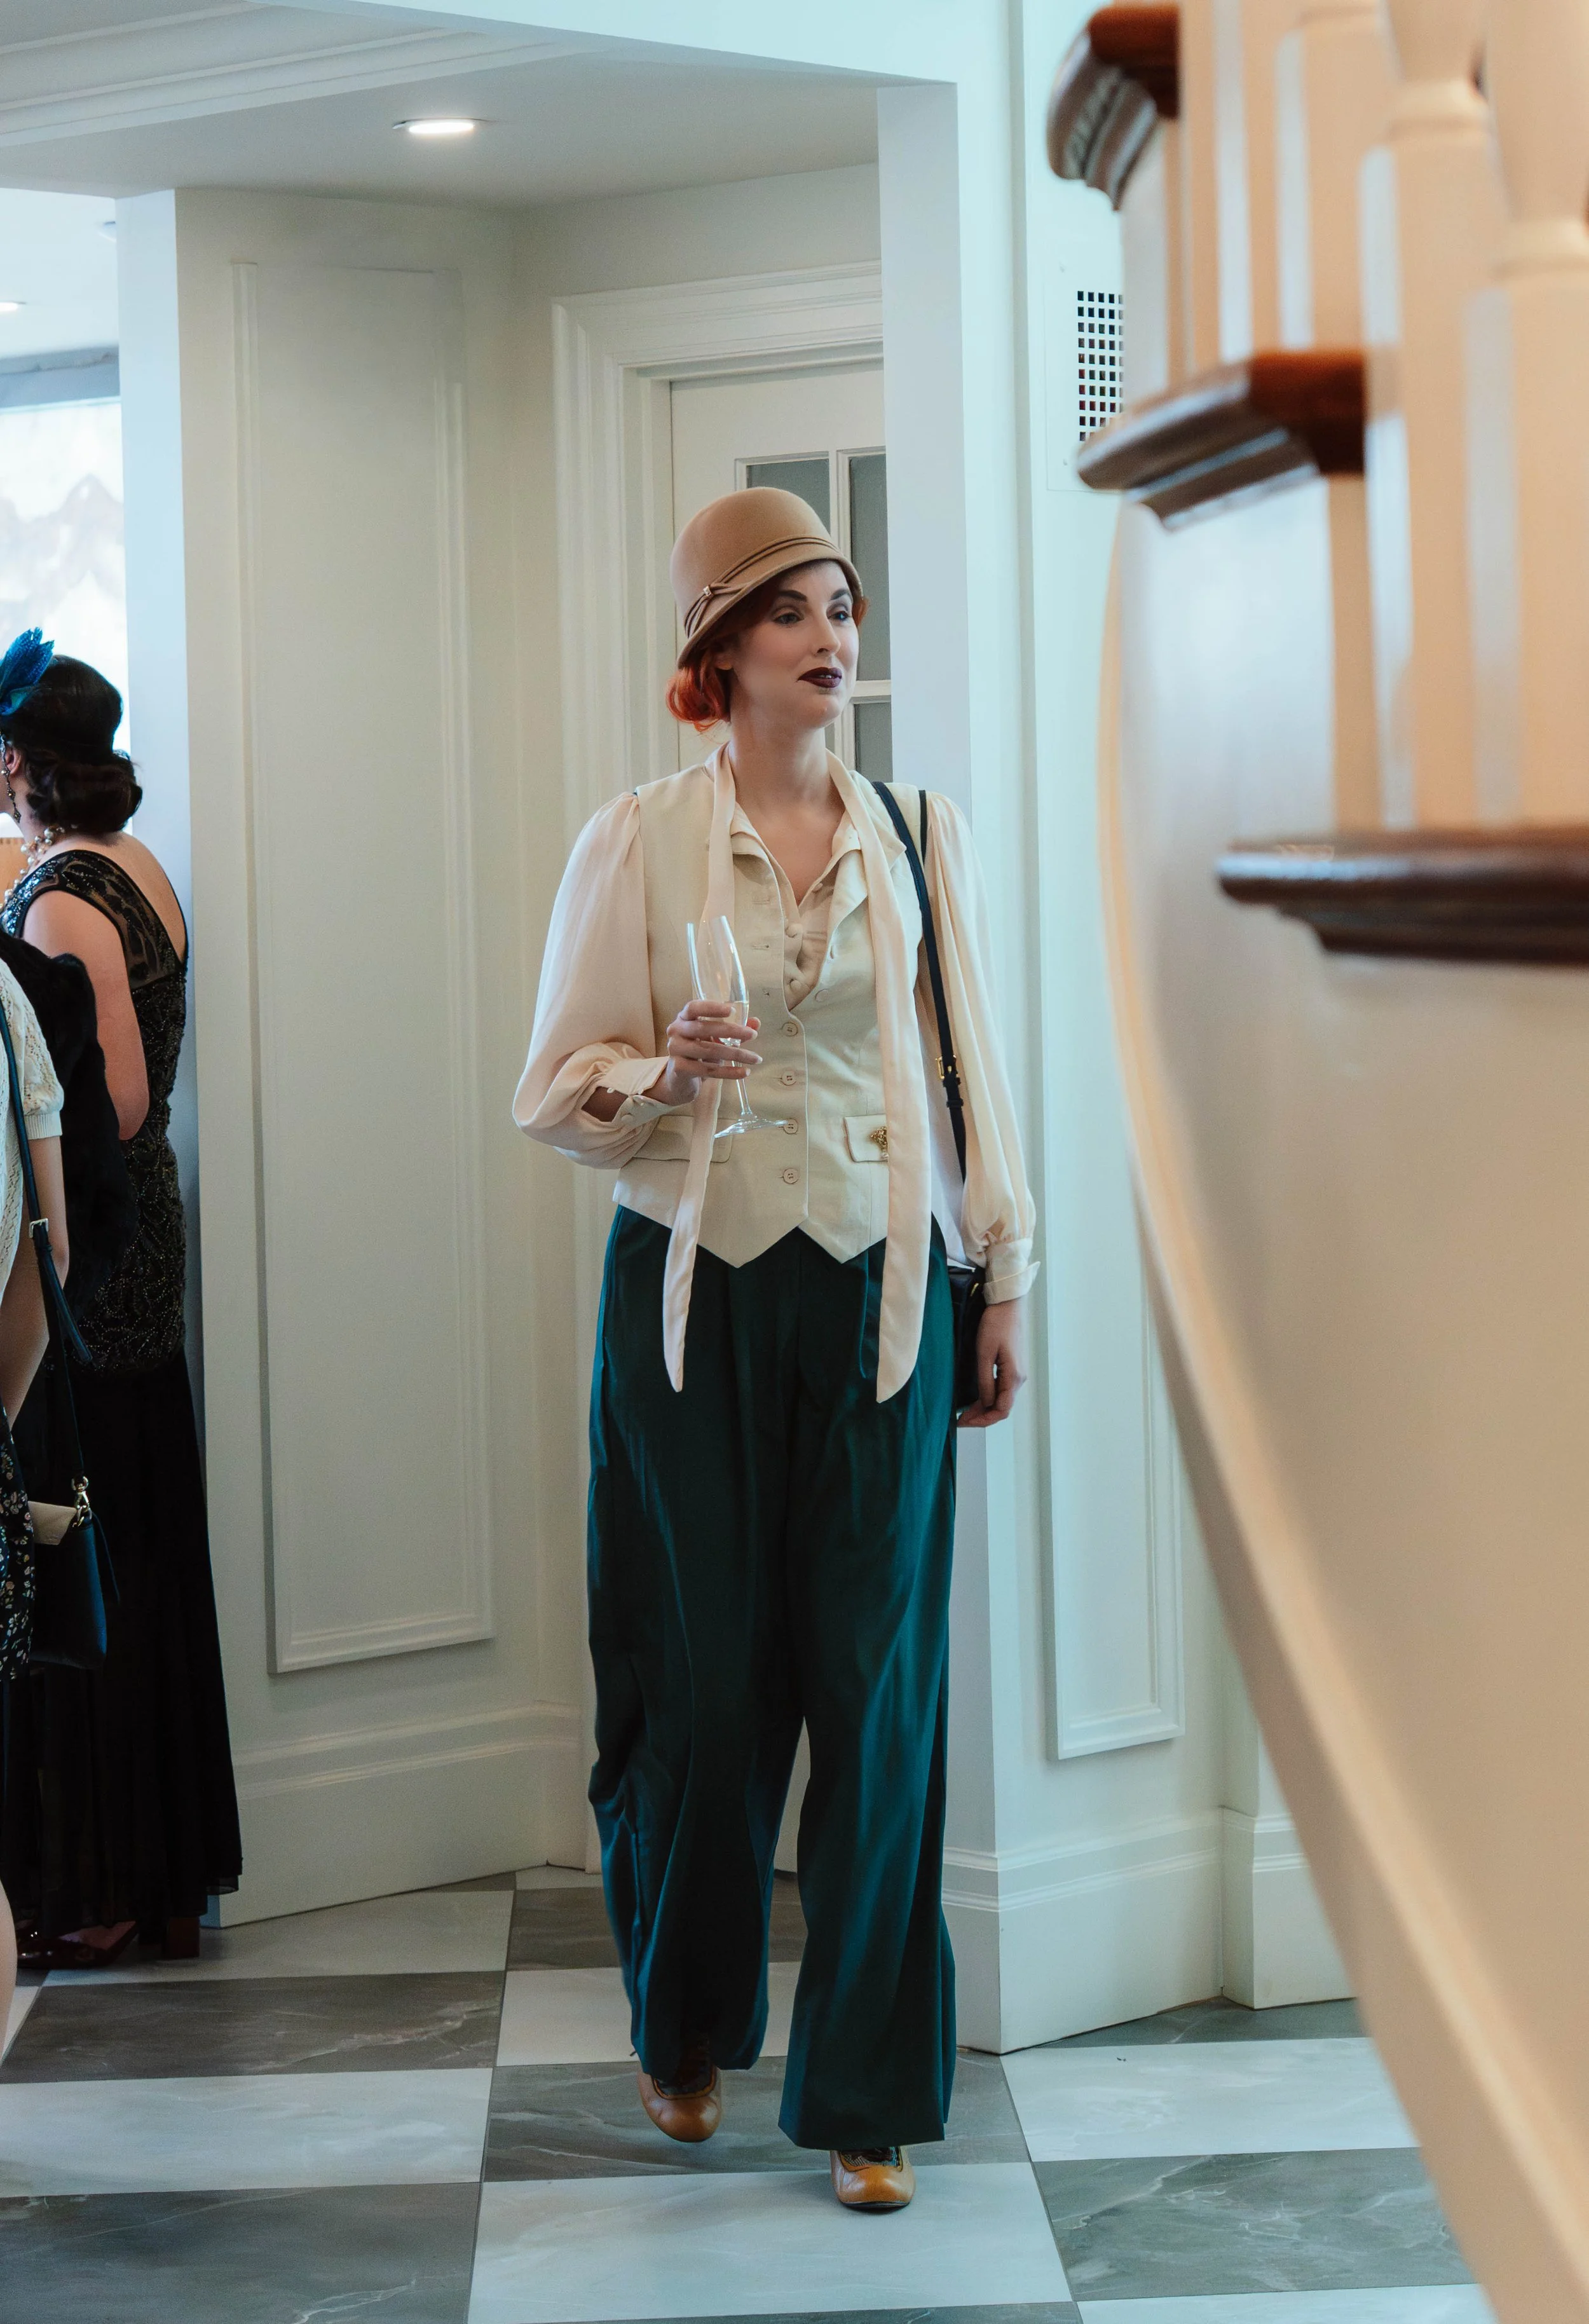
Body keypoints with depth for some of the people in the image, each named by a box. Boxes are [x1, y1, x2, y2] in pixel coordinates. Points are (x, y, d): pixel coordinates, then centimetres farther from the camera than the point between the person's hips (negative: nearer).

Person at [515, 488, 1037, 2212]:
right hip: (697, 1295, -1)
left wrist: (1003, 1281, 9)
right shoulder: (636, 844, 1)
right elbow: (554, 1088, 2)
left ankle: (865, 2090, 7)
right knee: (703, 1676, 3)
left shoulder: (914, 839, 8)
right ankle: (686, 2030, 27)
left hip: (877, 1294, 1)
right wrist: (665, 1070, -18)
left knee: (877, 1685, -2)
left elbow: (969, 1071, 11)